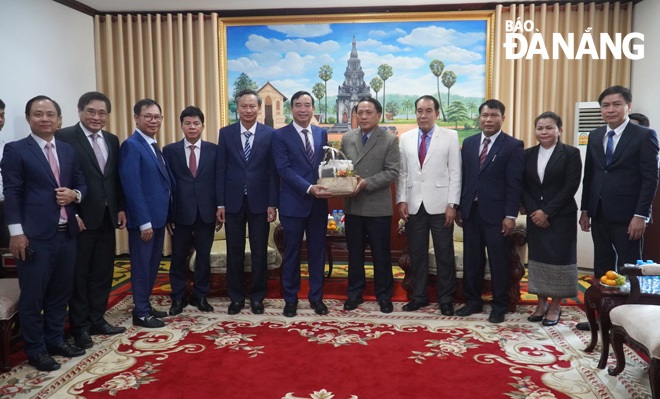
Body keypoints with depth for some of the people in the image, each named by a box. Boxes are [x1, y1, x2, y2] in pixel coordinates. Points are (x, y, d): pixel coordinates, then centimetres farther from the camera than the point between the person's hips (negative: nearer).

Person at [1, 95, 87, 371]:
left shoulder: (68, 150, 14)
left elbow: (81, 183, 17)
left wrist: (74, 194, -7)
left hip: (66, 233, 5)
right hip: (36, 235, -5)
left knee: (60, 291, 14)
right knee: (33, 295, 4)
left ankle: (55, 340, 29)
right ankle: (36, 350, 18)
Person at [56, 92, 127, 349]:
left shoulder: (112, 140, 11)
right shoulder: (64, 137, -8)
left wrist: (121, 208, 7)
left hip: (106, 216, 6)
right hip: (81, 217, -6)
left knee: (103, 272, 12)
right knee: (79, 274, 6)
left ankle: (97, 320, 26)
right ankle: (80, 327, 19)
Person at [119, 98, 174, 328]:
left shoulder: (154, 146, 14)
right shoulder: (131, 146, -13)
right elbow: (132, 187, -20)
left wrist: (164, 215, 10)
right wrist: (144, 222, -22)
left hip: (158, 216, 9)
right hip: (143, 219, -9)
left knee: (153, 264, 17)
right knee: (142, 265, 3)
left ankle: (146, 305, 30)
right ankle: (141, 313, 14)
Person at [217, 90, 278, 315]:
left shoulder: (270, 134, -1)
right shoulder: (226, 133, 3)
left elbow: (273, 171, -2)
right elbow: (221, 170, 2)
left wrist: (272, 203, -6)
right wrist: (220, 203, -2)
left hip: (259, 201, -1)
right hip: (233, 201, 1)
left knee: (259, 252, 8)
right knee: (234, 252, 8)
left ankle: (257, 297, 22)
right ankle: (236, 297, 23)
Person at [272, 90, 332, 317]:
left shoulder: (322, 134, 10)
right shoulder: (280, 135, -4)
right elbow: (284, 169, -13)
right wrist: (309, 188, -22)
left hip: (319, 203, 4)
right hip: (293, 203, -3)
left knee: (317, 252, 11)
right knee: (292, 253, 8)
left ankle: (316, 297, 25)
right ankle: (291, 299, 22)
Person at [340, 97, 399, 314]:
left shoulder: (390, 140, -4)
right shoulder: (347, 138, 8)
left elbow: (392, 172, -10)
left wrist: (367, 183, -20)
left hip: (378, 206, -3)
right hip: (353, 205, 3)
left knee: (381, 254, 7)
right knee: (354, 252, 12)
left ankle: (384, 295, 22)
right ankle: (355, 292, 26)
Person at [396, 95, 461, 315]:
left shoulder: (450, 136, 1)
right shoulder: (406, 138, 9)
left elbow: (455, 173, -3)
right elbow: (402, 172, 8)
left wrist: (452, 204, -9)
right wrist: (401, 200, -1)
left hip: (440, 205, -2)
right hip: (414, 205, 3)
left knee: (444, 254, 5)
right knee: (417, 254, 10)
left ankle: (445, 299, 19)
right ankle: (419, 296, 23)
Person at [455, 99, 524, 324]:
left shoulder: (513, 146, -4)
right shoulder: (468, 143, 11)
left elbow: (514, 184, -8)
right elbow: (463, 177, 10)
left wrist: (510, 215, -13)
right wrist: (459, 208, 7)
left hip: (495, 213, -4)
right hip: (470, 210, 4)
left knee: (498, 261, 6)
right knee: (471, 260, 11)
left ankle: (499, 307, 19)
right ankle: (473, 301, 25)